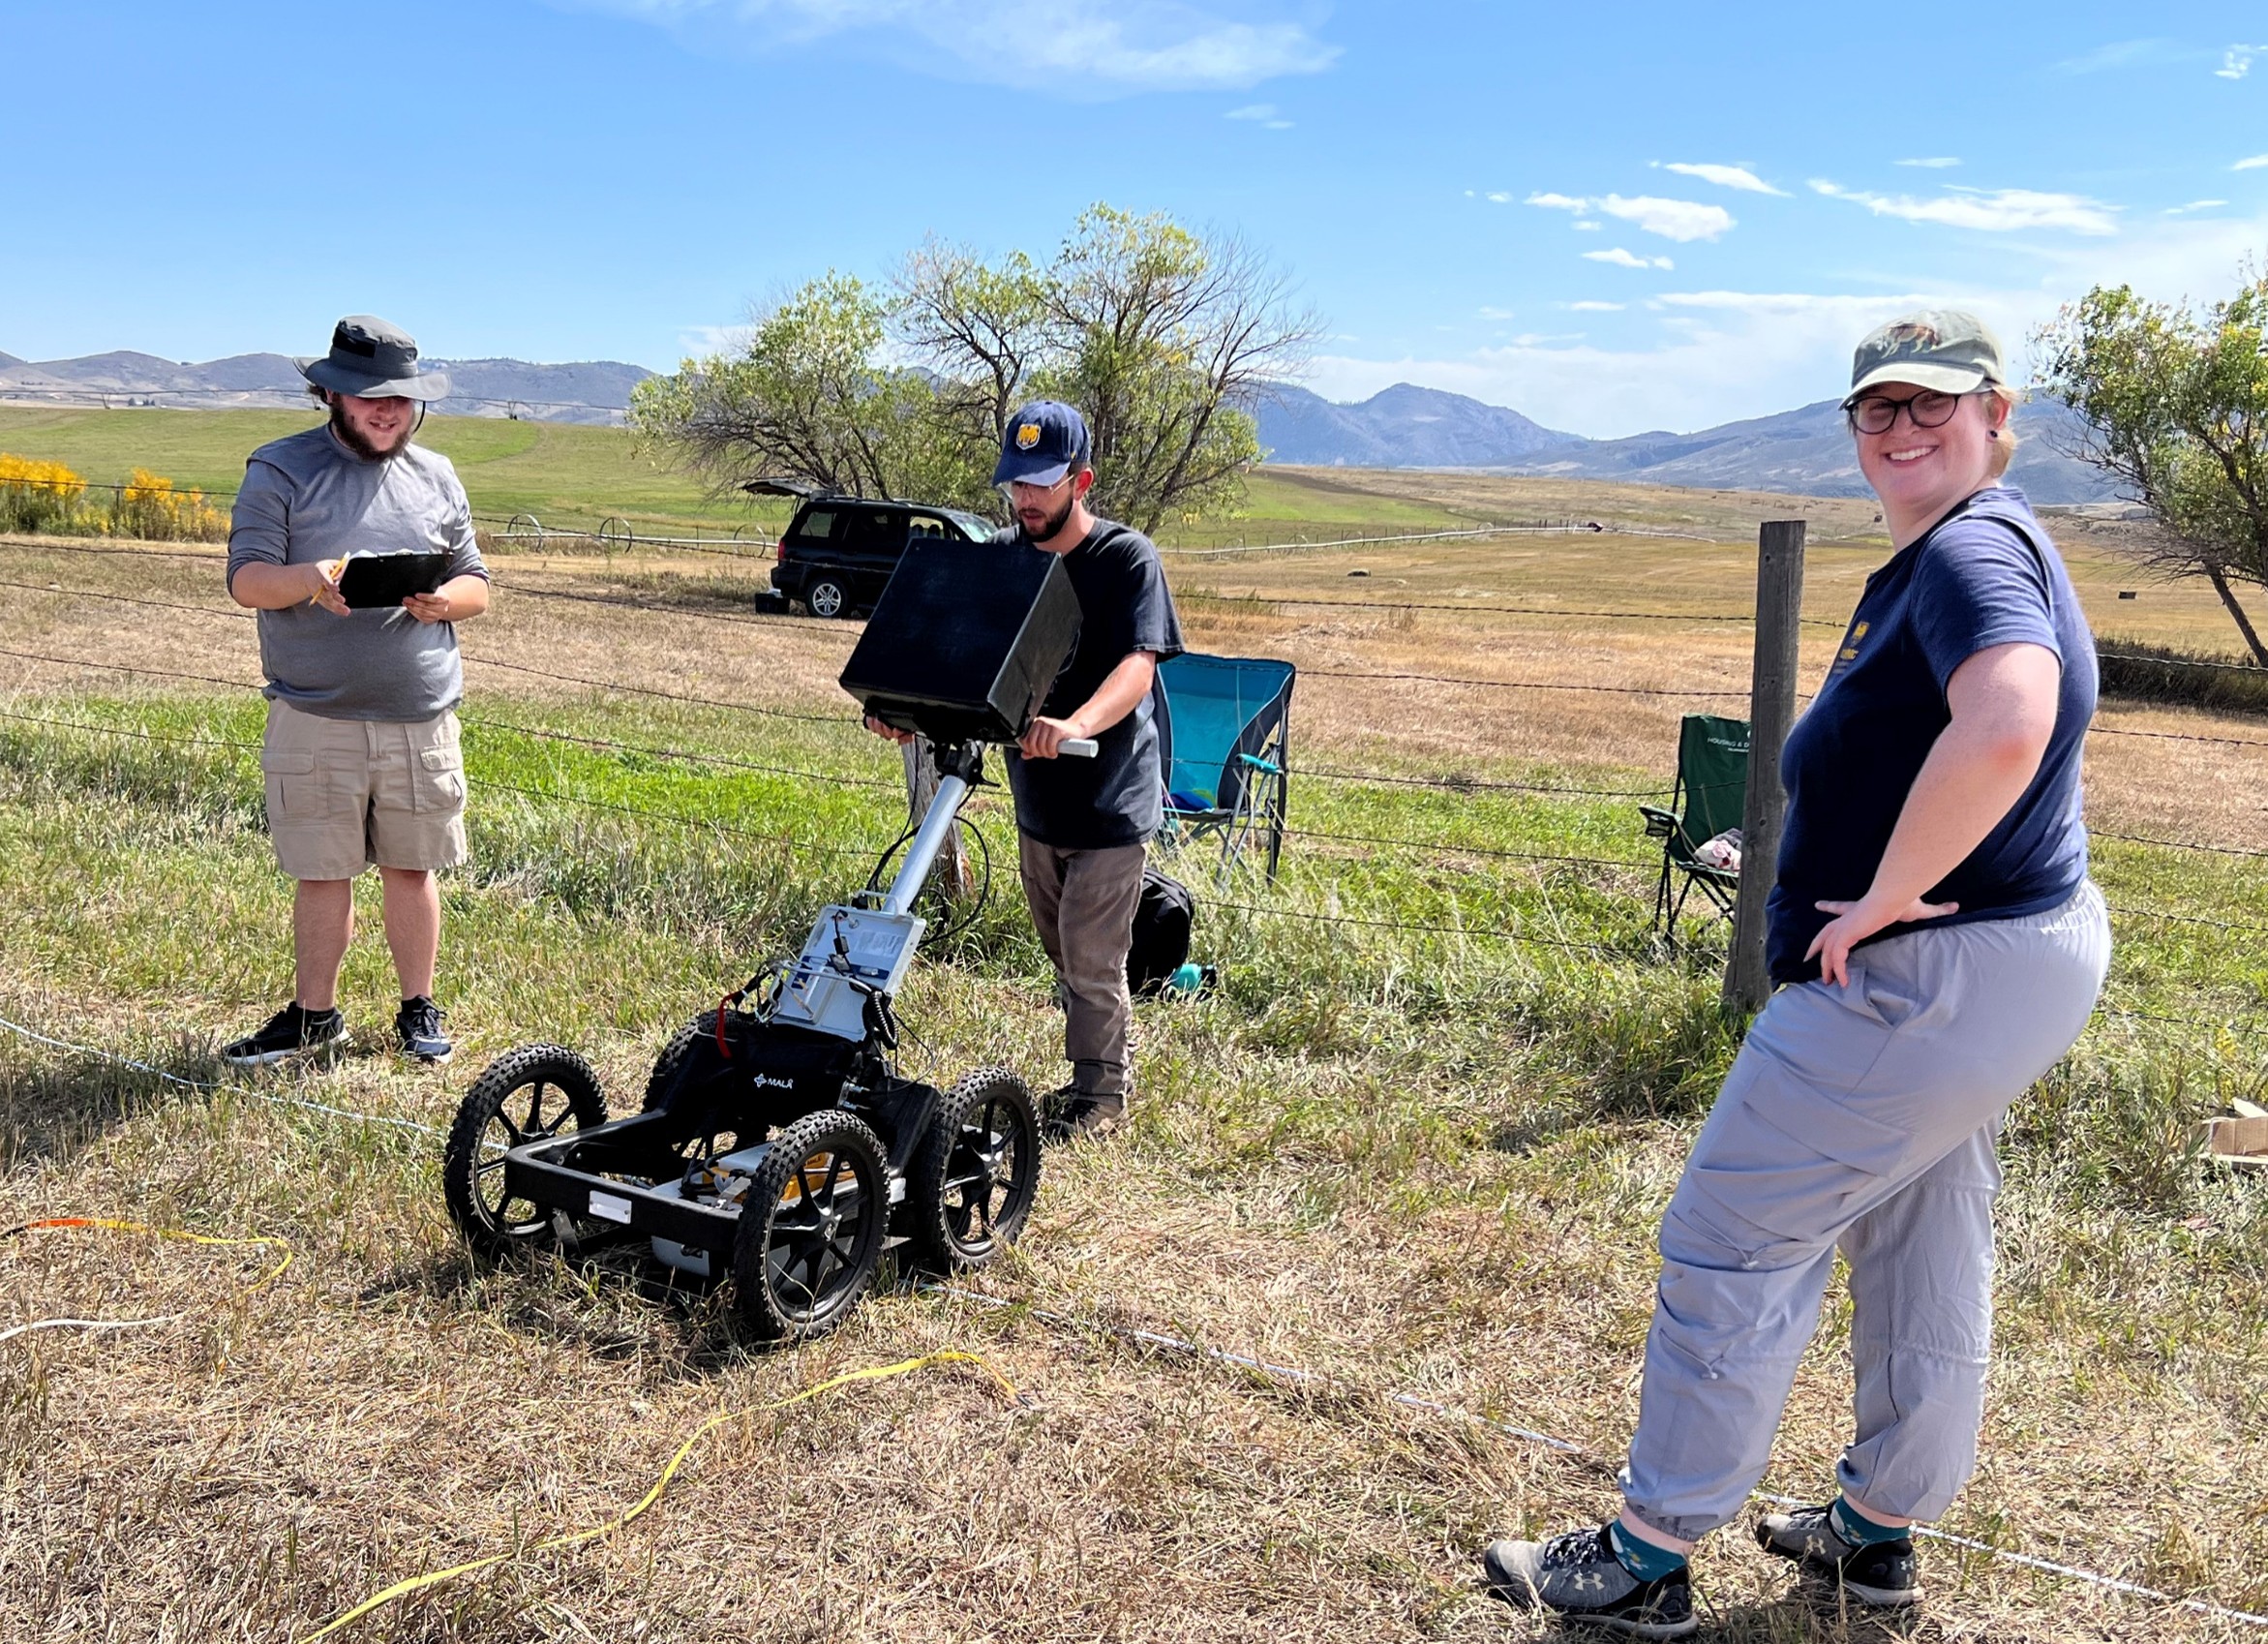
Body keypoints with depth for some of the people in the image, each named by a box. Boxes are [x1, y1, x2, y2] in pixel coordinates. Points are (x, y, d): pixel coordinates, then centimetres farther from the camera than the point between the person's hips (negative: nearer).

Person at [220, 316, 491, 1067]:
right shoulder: (280, 469, 2)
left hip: (422, 717, 2)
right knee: (322, 872, 6)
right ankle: (313, 1013, 22)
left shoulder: (436, 476, 11)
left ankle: (419, 1008, 23)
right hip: (317, 717, -2)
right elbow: (246, 579, -5)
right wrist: (309, 580, -26)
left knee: (412, 866, 9)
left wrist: (444, 599, -12)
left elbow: (477, 585, 12)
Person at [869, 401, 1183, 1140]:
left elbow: (1137, 666, -27)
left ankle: (1098, 1094, 16)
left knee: (1091, 960, -1)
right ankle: (1113, 1064, 35)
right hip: (1036, 800, 6)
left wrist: (1076, 726, -46)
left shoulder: (1127, 558, -14)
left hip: (1110, 799, -6)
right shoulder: (999, 556, 2)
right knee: (1064, 957, 17)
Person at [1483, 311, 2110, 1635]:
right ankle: (1879, 1530, 38)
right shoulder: (1932, 557, 12)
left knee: (1731, 1243, -2)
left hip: (1926, 977, -11)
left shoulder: (1972, 550, -20)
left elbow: (2006, 729, -40)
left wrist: (1886, 896, -29)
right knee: (1922, 1250, 20)